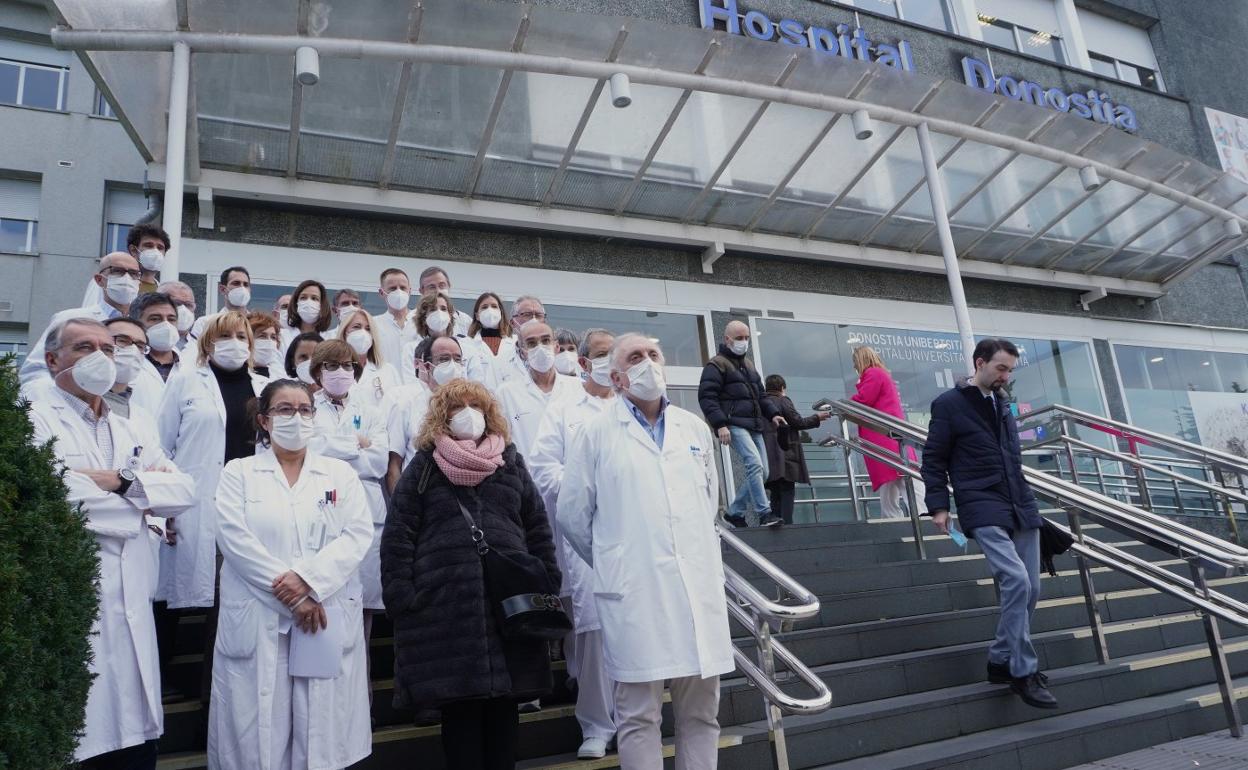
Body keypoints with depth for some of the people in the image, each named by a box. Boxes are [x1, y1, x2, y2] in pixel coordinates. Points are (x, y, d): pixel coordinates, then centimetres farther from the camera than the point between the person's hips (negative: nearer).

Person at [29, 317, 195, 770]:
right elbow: (56, 496, -20)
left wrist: (120, 480, -9)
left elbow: (185, 492, 6)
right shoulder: (35, 422, -4)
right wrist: (143, 493, -5)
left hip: (133, 614, 6)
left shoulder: (130, 433, 18)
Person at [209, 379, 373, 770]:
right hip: (259, 623, -1)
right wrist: (290, 596, -13)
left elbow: (357, 535, -1)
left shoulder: (340, 473, 11)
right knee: (259, 729, 3)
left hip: (329, 620, 1)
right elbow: (236, 539, -6)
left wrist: (309, 578, -16)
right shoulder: (239, 473, 7)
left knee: (323, 728, 5)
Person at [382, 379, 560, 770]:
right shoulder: (423, 468, 5)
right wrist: (400, 598, -8)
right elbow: (397, 537, 0)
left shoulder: (512, 464, 12)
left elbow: (538, 530, 12)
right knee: (459, 708, 6)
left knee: (504, 705, 10)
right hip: (445, 608, -2)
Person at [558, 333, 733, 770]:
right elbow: (571, 516, 5)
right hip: (634, 591, -4)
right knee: (639, 714, 3)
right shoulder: (597, 434, 2)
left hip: (699, 585, 4)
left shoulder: (694, 429, 13)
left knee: (702, 711, 11)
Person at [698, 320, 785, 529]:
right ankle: (764, 514, -19)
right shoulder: (716, 365, -3)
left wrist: (773, 414, 13)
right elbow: (706, 397, -11)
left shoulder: (748, 364, 24)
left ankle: (735, 512, 16)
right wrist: (720, 425, -20)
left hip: (754, 426, 8)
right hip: (734, 425, -8)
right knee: (755, 465, -23)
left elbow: (760, 395, 30)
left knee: (762, 472, 4)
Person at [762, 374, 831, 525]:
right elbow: (798, 422, -6)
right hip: (784, 455, -6)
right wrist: (817, 418, 6)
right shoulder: (783, 401, -4)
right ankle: (786, 523, -12)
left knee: (776, 494, 9)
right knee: (787, 490, -5)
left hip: (769, 458, 6)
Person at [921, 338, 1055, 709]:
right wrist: (938, 506, -9)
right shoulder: (948, 404, -3)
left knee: (1030, 588, 6)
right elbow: (933, 459, -3)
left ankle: (1000, 660, 22)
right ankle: (1023, 672, -8)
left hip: (1020, 506, 7)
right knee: (1016, 581, -20)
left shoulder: (1003, 403, 17)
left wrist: (1025, 498, 19)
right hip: (983, 508, -7)